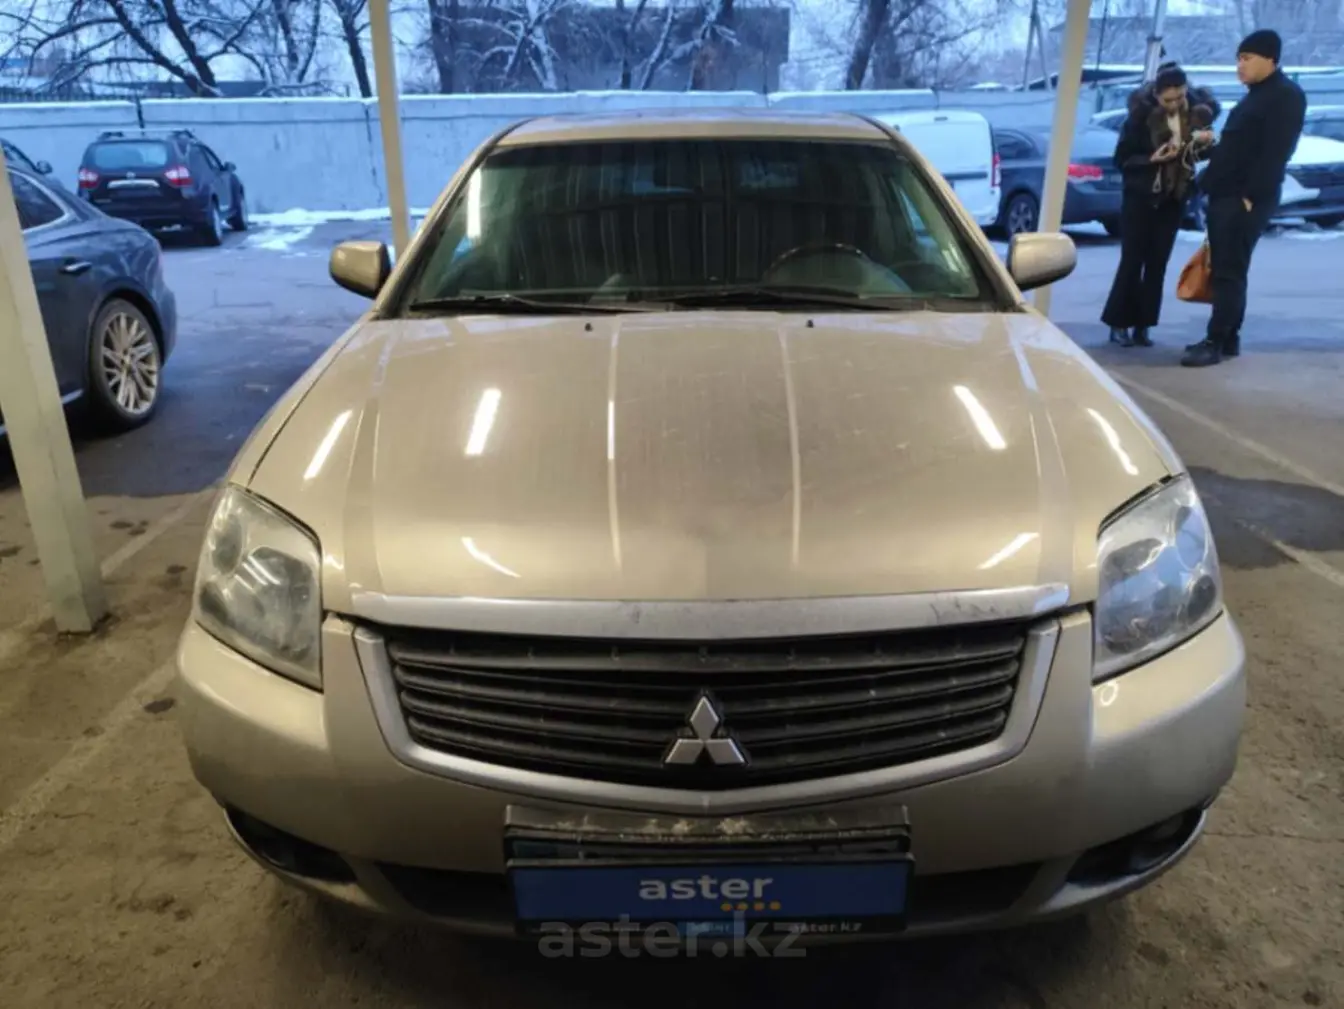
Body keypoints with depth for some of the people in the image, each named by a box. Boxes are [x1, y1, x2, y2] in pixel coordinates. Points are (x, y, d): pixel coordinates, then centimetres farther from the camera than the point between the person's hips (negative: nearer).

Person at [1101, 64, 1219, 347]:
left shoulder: (1197, 113, -3)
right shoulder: (1141, 115, -12)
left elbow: (1201, 154, 7)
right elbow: (1121, 159, -9)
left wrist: (1206, 141, -14)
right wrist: (1152, 158, -23)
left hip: (1174, 197, 4)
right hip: (1140, 196, -3)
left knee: (1158, 263, 3)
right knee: (1132, 260, -4)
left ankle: (1142, 325, 8)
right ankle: (1119, 323, 5)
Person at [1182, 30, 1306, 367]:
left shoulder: (1286, 96, -9)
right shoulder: (1256, 95, 21)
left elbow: (1275, 153, -17)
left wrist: (1251, 196, -21)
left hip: (1246, 200, -10)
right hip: (1226, 196, 10)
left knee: (1230, 273, -10)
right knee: (1223, 271, 10)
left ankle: (1217, 342, -10)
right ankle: (1227, 339, 16)